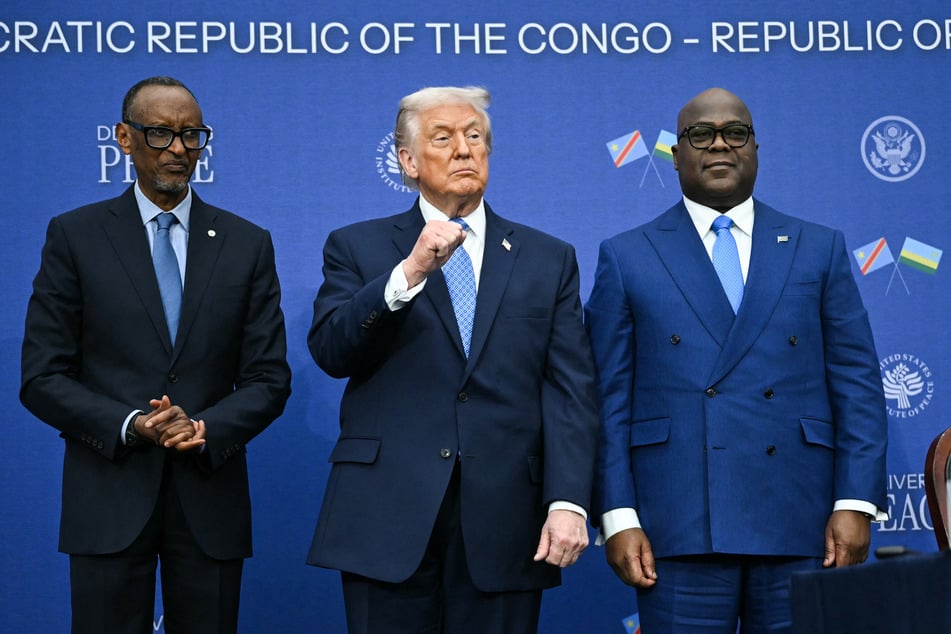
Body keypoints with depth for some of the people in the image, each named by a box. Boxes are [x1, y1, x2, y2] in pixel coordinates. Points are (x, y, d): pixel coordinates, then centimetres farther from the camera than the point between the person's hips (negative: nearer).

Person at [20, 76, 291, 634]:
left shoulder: (248, 244, 7)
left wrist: (206, 429, -14)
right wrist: (129, 425, -16)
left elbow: (269, 378, 5)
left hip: (210, 499, 2)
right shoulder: (75, 236, 2)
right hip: (110, 498, -1)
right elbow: (43, 378, -1)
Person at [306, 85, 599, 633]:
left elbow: (572, 391, 2)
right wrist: (410, 272, -18)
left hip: (505, 526, 1)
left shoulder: (549, 259, 10)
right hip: (388, 521, -1)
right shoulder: (357, 248, 8)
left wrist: (567, 502, -10)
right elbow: (330, 352, -7)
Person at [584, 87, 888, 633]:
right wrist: (617, 518, -4)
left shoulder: (819, 249, 11)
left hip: (801, 528, 1)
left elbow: (858, 384, 7)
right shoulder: (626, 258, 8)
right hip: (679, 527, -1)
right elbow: (609, 400, 4)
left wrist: (855, 504, -3)